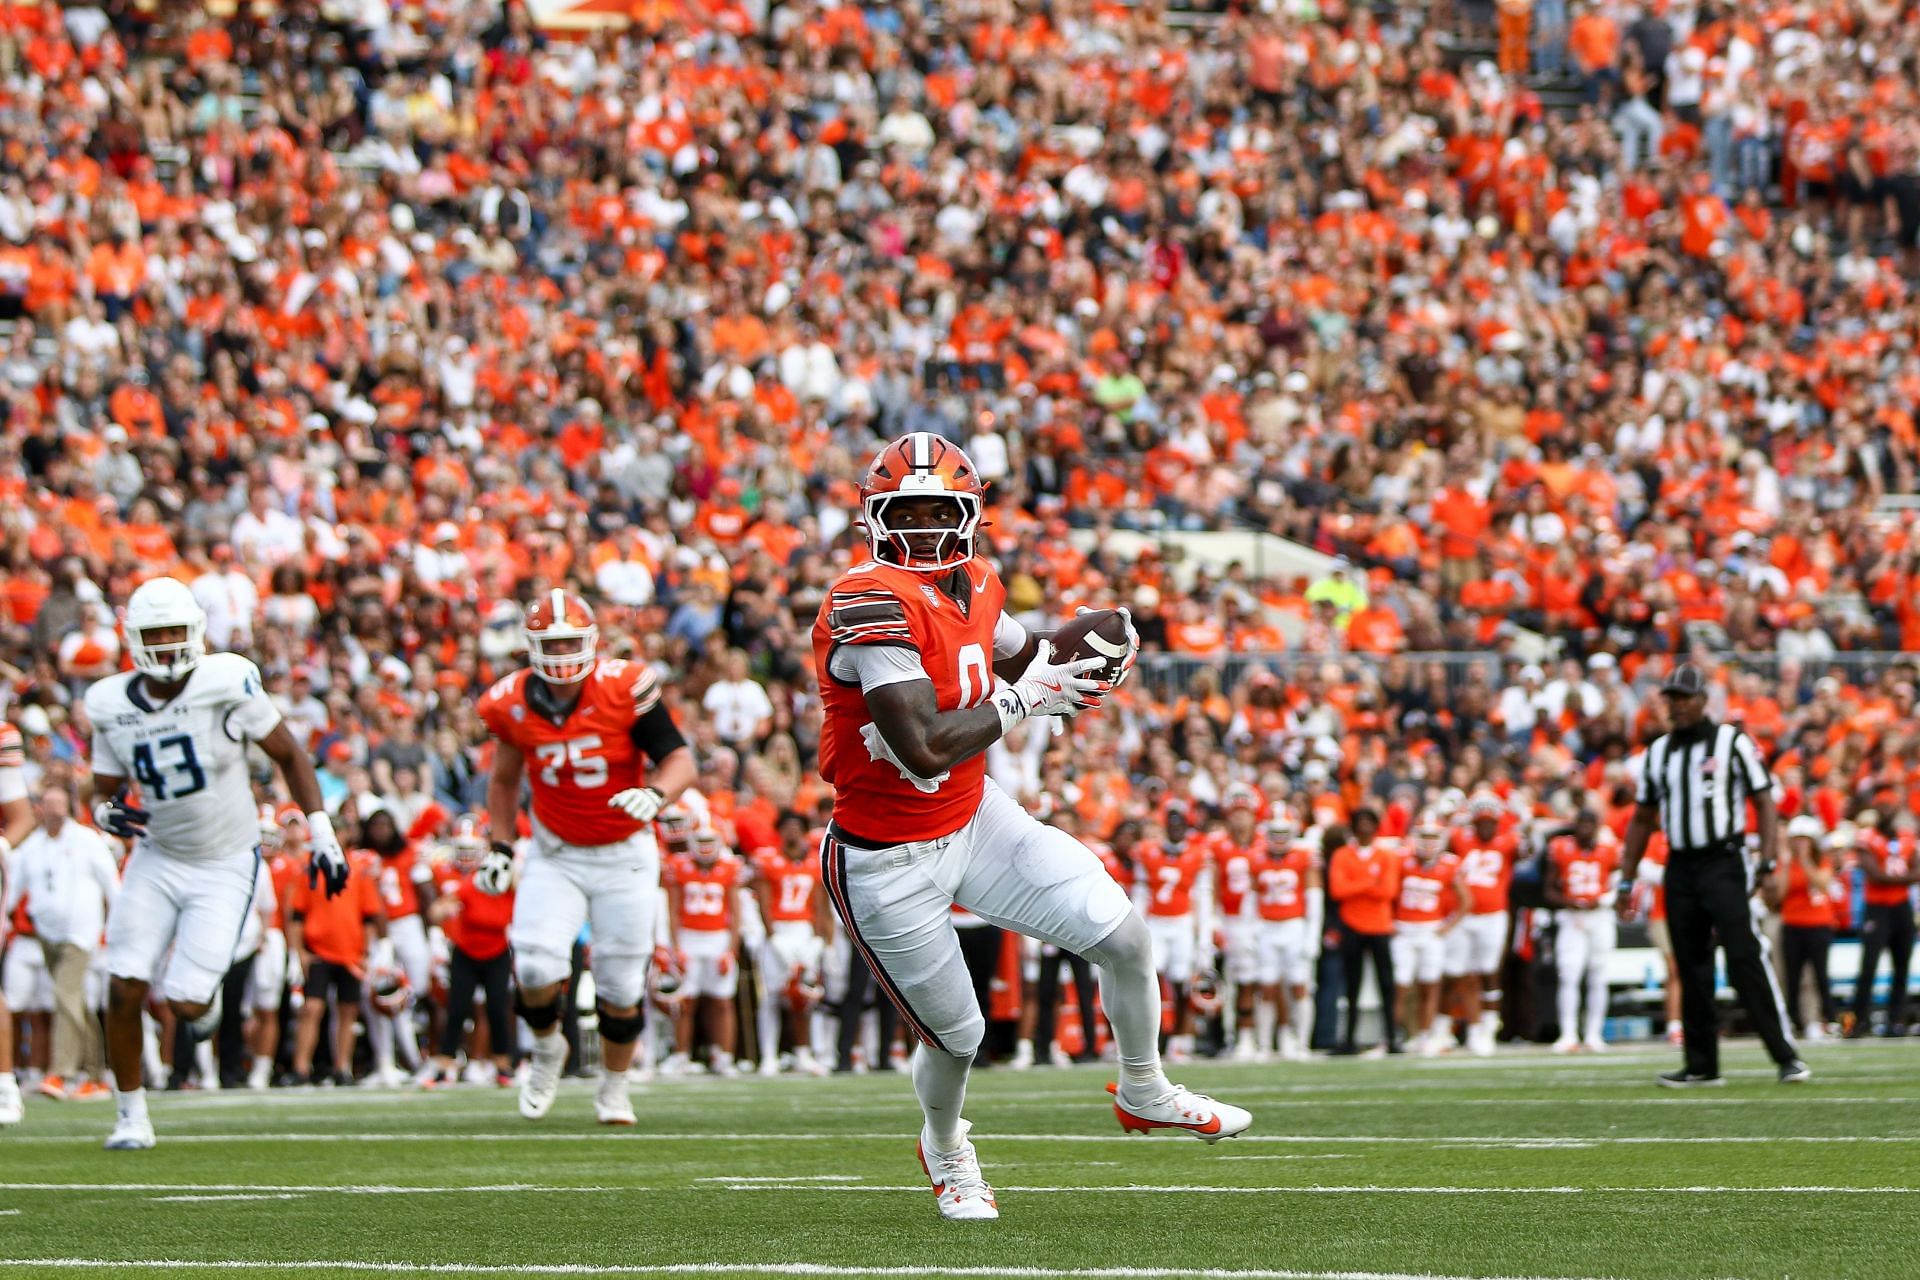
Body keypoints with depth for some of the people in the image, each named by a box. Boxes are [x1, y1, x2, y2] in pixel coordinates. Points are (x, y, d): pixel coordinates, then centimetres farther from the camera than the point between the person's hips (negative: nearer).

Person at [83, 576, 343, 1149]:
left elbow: (289, 754, -5)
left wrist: (322, 833, -9)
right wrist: (107, 813, -17)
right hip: (157, 859, 3)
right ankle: (130, 1116, 7)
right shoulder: (111, 705, -5)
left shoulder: (227, 683, -16)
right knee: (124, 988, -10)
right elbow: (104, 791, 8)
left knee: (185, 1004, -12)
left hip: (225, 869, -3)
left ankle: (203, 991, 28)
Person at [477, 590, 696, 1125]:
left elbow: (679, 758, -14)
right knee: (537, 969, -17)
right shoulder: (515, 704, -7)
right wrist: (501, 846, 7)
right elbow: (504, 780, 12)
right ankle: (548, 1049, 16)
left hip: (624, 855, -1)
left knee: (620, 985, 2)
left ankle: (614, 1086, 27)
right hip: (555, 855, 1)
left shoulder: (625, 689, -18)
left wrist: (655, 794, -34)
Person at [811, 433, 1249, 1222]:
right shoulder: (872, 605, -28)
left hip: (975, 819, 7)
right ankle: (944, 1150, 43)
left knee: (1123, 936, 0)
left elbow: (1018, 656, 23)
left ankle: (1144, 1093, 27)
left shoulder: (972, 587, -1)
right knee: (955, 1036, 9)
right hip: (890, 865, -7)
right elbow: (924, 749, -35)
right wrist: (1024, 701, -23)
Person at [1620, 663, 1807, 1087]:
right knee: (1691, 968, 6)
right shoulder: (1658, 752, 14)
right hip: (1680, 868, 5)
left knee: (1745, 958, -14)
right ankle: (1702, 1065, 12)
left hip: (1724, 863, -5)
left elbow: (1763, 802, -4)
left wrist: (1768, 862, -14)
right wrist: (1626, 879, 17)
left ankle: (1785, 1056, -14)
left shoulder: (1732, 742, -1)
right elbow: (1642, 818, 21)